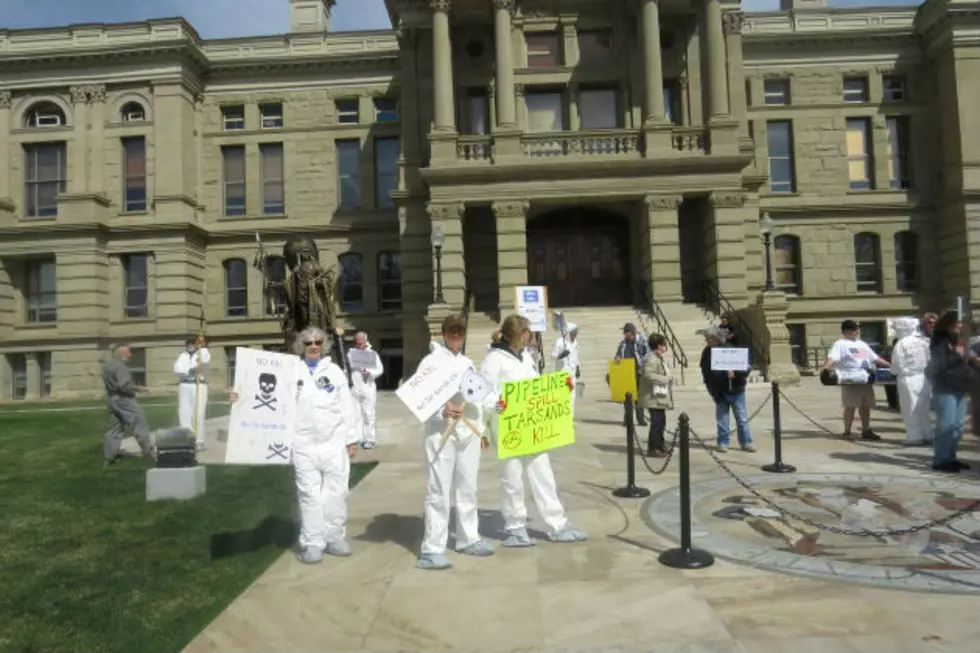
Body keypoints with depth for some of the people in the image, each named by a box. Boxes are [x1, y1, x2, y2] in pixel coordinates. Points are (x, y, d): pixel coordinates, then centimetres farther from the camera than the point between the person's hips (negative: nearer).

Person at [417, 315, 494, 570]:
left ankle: (468, 539, 27)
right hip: (441, 434, -6)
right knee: (439, 491, -7)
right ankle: (432, 550, -4)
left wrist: (481, 430, 15)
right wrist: (442, 411, -29)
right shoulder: (432, 360, -3)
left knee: (467, 488, 14)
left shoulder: (468, 363, 16)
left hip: (468, 433, 6)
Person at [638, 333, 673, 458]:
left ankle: (659, 445, 28)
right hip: (654, 397, -11)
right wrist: (667, 379, -23)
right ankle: (653, 449, -1)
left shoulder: (659, 359, 18)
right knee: (657, 423, -8)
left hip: (660, 397, 11)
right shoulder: (651, 359, -17)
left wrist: (668, 380, 14)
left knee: (661, 422, 17)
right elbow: (649, 375, -29)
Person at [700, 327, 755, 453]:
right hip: (720, 393, 1)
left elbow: (746, 369, -7)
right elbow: (706, 375, -2)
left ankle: (746, 443, 17)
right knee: (722, 420, 7)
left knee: (742, 419, 6)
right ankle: (723, 443, 18)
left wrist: (735, 373, -27)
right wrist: (715, 393, -9)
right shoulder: (707, 353, -4)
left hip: (736, 391, -1)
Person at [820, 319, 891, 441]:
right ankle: (847, 432, 3)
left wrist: (890, 366, 25)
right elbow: (832, 358, -19)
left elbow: (876, 358, 29)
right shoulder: (840, 344, -2)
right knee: (850, 406, -5)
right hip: (850, 381, -7)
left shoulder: (863, 344, 21)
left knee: (866, 406, 9)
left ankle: (866, 431, 17)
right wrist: (825, 368, -38)